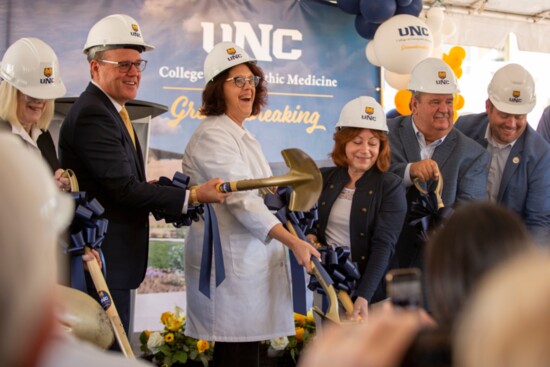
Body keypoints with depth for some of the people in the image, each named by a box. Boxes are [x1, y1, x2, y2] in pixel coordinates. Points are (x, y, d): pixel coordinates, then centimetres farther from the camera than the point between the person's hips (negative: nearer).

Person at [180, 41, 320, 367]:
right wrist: (294, 242, -27)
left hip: (251, 260, 9)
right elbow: (242, 201, -22)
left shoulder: (241, 134, 17)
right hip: (231, 263, -9)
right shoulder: (214, 136, -12)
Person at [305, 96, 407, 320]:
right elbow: (310, 221, 19)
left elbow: (384, 246, -17)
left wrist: (363, 296, -28)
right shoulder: (324, 179, 5)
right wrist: (310, 236, -6)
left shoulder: (390, 187, -8)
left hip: (370, 289, -4)